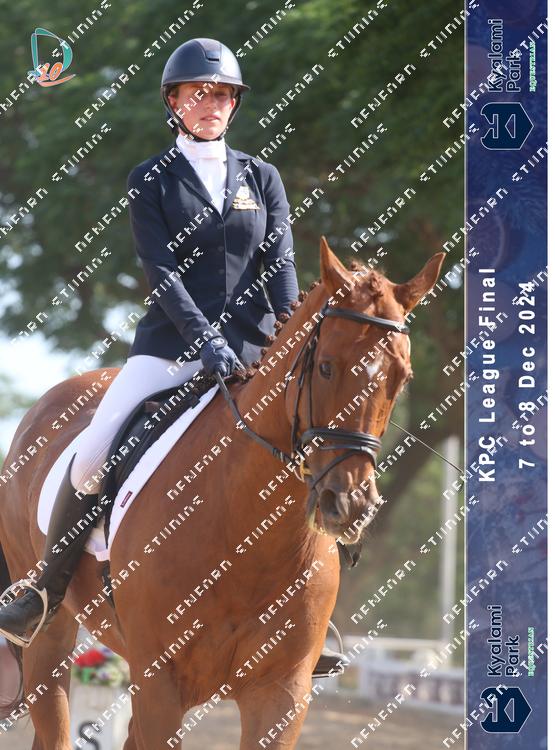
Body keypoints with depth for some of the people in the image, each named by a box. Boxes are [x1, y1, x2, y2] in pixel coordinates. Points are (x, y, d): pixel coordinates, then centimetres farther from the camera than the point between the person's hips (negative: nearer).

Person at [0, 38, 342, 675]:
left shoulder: (262, 179, 13)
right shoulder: (151, 181, 6)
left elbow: (280, 265, 3)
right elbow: (161, 271, -5)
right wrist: (204, 338, -19)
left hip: (251, 348, 2)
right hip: (172, 345, -2)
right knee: (93, 453, -18)